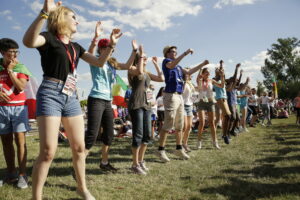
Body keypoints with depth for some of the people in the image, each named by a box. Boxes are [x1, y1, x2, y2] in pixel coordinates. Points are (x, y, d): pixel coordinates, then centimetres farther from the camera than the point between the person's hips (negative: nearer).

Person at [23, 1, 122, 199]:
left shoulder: (75, 46, 19)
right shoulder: (49, 38, -1)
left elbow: (99, 62, 19)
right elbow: (28, 41, -25)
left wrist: (112, 44, 9)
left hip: (71, 97, 7)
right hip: (50, 95, -6)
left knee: (79, 146, 8)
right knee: (48, 151, -10)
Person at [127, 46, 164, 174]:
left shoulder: (147, 73, 21)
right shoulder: (132, 69, 0)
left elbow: (161, 78, 15)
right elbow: (139, 71, -24)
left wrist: (155, 63, 18)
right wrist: (141, 54, -14)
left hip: (147, 105, 8)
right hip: (136, 105, -8)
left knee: (147, 135, 8)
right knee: (138, 135, -8)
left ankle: (141, 161, 21)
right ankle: (135, 164, 3)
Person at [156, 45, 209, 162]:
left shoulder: (178, 66, 22)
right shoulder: (166, 61, -1)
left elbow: (189, 72, 29)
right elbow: (172, 65, -24)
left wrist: (202, 64, 25)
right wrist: (185, 53, -27)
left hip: (179, 96, 9)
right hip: (171, 96, -8)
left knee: (179, 125, 11)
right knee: (168, 124, -10)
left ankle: (179, 149, 21)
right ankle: (161, 150, -2)